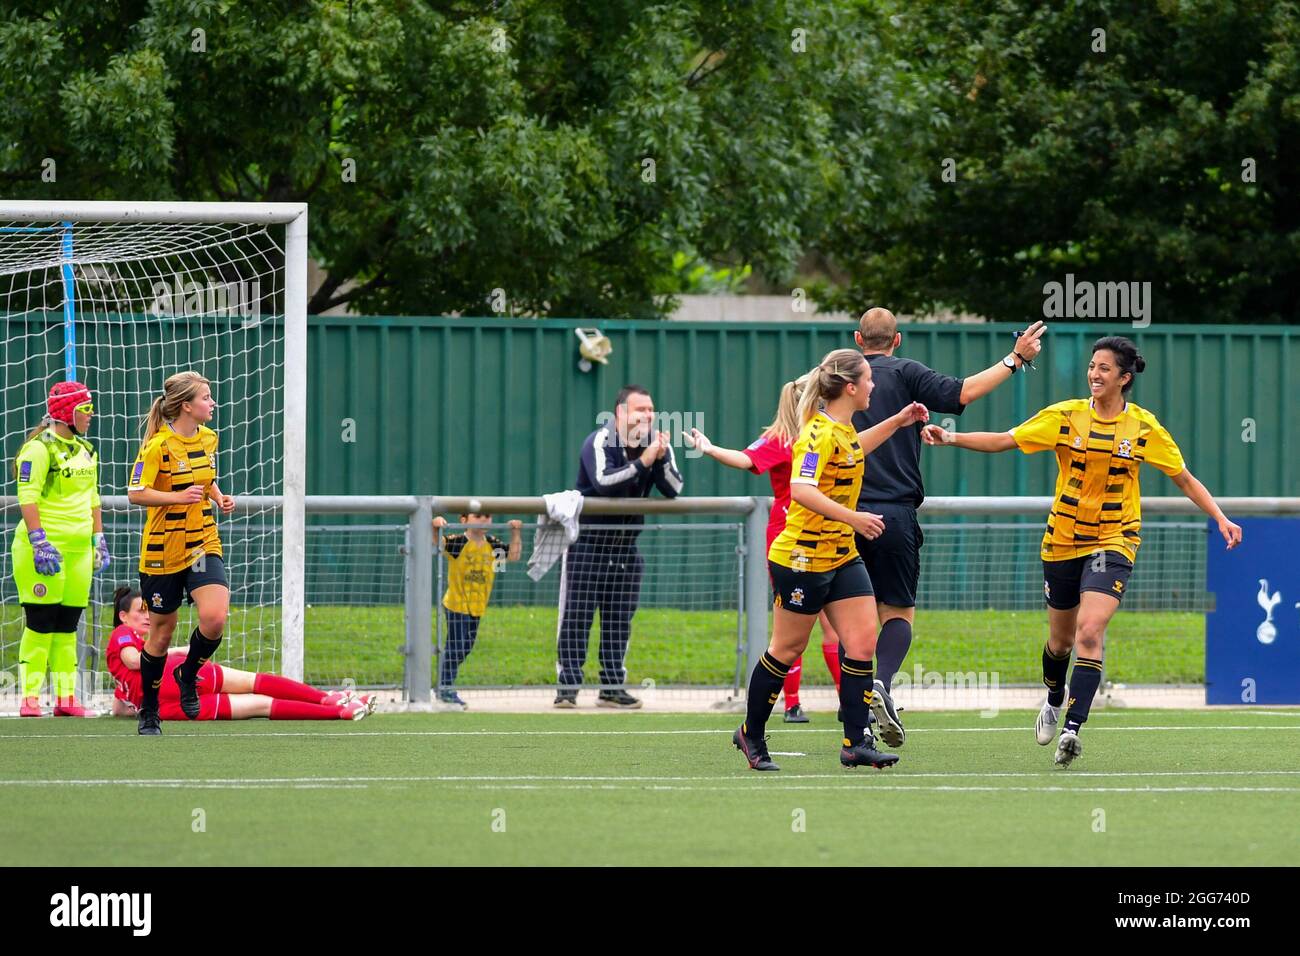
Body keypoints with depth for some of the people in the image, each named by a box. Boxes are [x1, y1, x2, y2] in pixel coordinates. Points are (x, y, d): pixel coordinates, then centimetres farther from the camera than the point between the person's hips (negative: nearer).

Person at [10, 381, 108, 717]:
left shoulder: (86, 450, 18)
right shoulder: (40, 448, -8)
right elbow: (27, 497, -14)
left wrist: (98, 540, 21)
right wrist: (39, 542, -21)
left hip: (79, 548, 7)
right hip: (47, 547, -7)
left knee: (68, 626, 7)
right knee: (40, 624, -7)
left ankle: (66, 697, 9)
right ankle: (30, 699, -5)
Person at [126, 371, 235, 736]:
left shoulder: (208, 438, 5)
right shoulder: (158, 445, -15)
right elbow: (135, 493, -16)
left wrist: (220, 498, 4)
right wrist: (178, 497, -26)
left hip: (203, 544, 5)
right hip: (163, 550, -4)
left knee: (214, 617, -17)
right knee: (162, 630, 5)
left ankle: (188, 676, 13)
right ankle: (149, 710, 23)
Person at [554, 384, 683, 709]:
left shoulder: (658, 444, 0)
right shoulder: (599, 442, -16)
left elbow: (674, 490, -10)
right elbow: (603, 481, -33)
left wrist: (661, 460, -26)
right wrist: (643, 462, -37)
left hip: (626, 544, 5)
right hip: (587, 540, -5)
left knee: (619, 620, 6)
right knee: (576, 616, -6)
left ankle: (613, 688, 10)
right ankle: (567, 686, -4)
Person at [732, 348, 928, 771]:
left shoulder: (843, 430, 8)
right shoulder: (820, 433, -20)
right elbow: (801, 489, -33)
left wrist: (896, 423, 30)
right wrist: (852, 517, -38)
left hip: (843, 557, 9)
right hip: (803, 557, -9)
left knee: (863, 642, -3)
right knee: (788, 648, 4)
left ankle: (857, 743, -2)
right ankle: (751, 734, 21)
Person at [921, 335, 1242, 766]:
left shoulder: (1144, 427, -4)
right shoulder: (1065, 417, -4)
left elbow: (1184, 479, 5)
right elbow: (1003, 440, -5)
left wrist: (1221, 519, -4)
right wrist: (952, 438, -17)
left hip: (1113, 541, -2)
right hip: (1062, 542, 2)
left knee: (1089, 632, -22)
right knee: (1061, 639, 15)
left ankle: (1073, 728, -23)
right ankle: (1055, 700, 47)